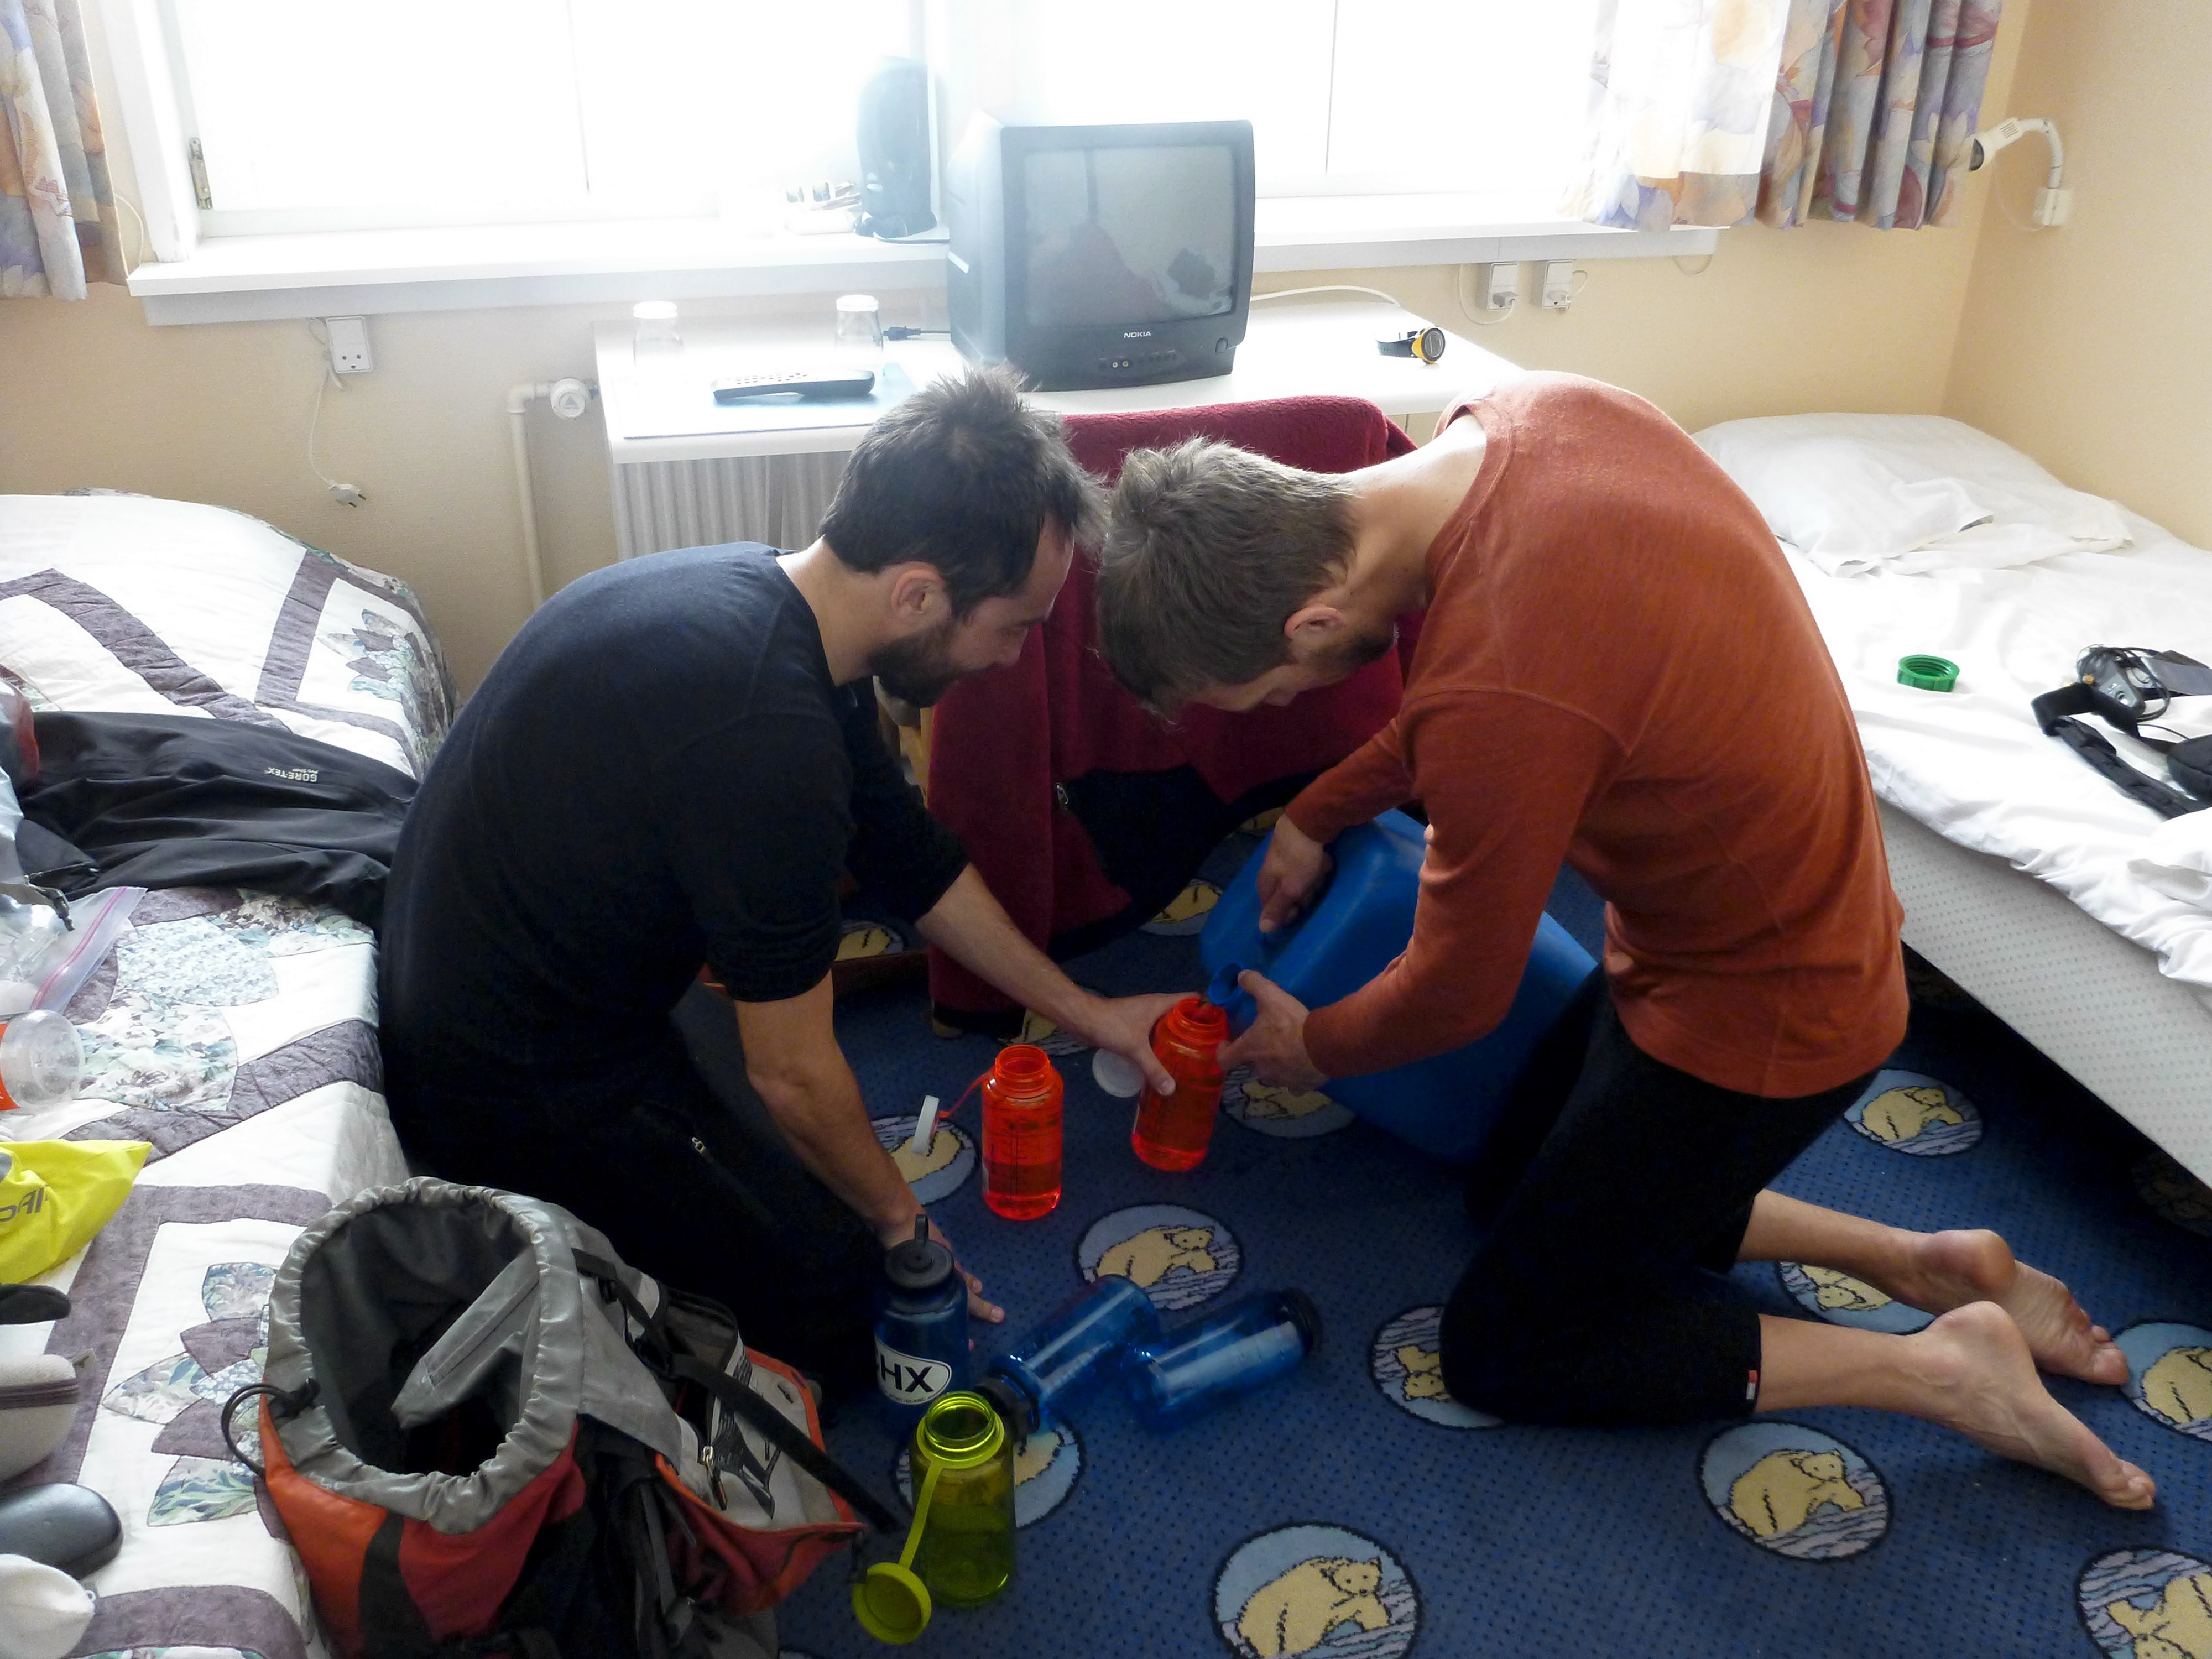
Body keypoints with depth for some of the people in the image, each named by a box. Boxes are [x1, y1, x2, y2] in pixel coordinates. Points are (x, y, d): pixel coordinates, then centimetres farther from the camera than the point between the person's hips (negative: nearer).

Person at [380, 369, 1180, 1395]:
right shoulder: (765, 732, -34)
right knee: (847, 1310, -2)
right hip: (527, 1095, -9)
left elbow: (912, 860, 9)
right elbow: (792, 1071, -22)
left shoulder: (765, 595, -4)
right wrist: (897, 1222, -3)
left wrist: (1086, 1013, 15)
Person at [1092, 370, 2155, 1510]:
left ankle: (1942, 1369, 10)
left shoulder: (1500, 700, -37)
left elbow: (1458, 995, -18)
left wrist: (1315, 1047, 3)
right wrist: (1318, 814, 10)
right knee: (1511, 1190, 23)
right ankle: (1920, 1262, 21)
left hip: (1756, 1019, -9)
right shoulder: (1532, 409, -12)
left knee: (1503, 1350, 8)